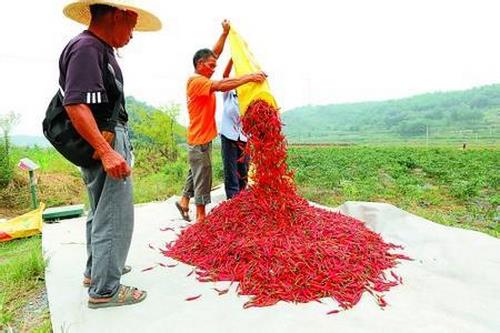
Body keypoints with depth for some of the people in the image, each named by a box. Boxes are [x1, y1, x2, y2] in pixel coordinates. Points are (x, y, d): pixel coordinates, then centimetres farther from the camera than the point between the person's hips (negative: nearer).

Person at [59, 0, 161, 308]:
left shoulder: (100, 50, 16)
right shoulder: (86, 47, -14)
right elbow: (75, 104, -25)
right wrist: (106, 151, -31)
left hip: (109, 143, 11)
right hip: (104, 143, -11)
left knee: (101, 212, 20)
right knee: (115, 217, -4)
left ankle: (96, 269, 38)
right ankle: (105, 289, 9)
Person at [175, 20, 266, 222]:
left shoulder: (203, 79, 10)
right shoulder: (196, 81, -16)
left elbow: (216, 53, 14)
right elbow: (221, 86, -30)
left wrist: (225, 33, 11)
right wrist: (248, 78, -31)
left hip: (203, 137, 9)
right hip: (200, 139, -9)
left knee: (196, 173, 19)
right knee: (202, 177, -2)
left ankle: (184, 201, 32)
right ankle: (201, 217, 7)